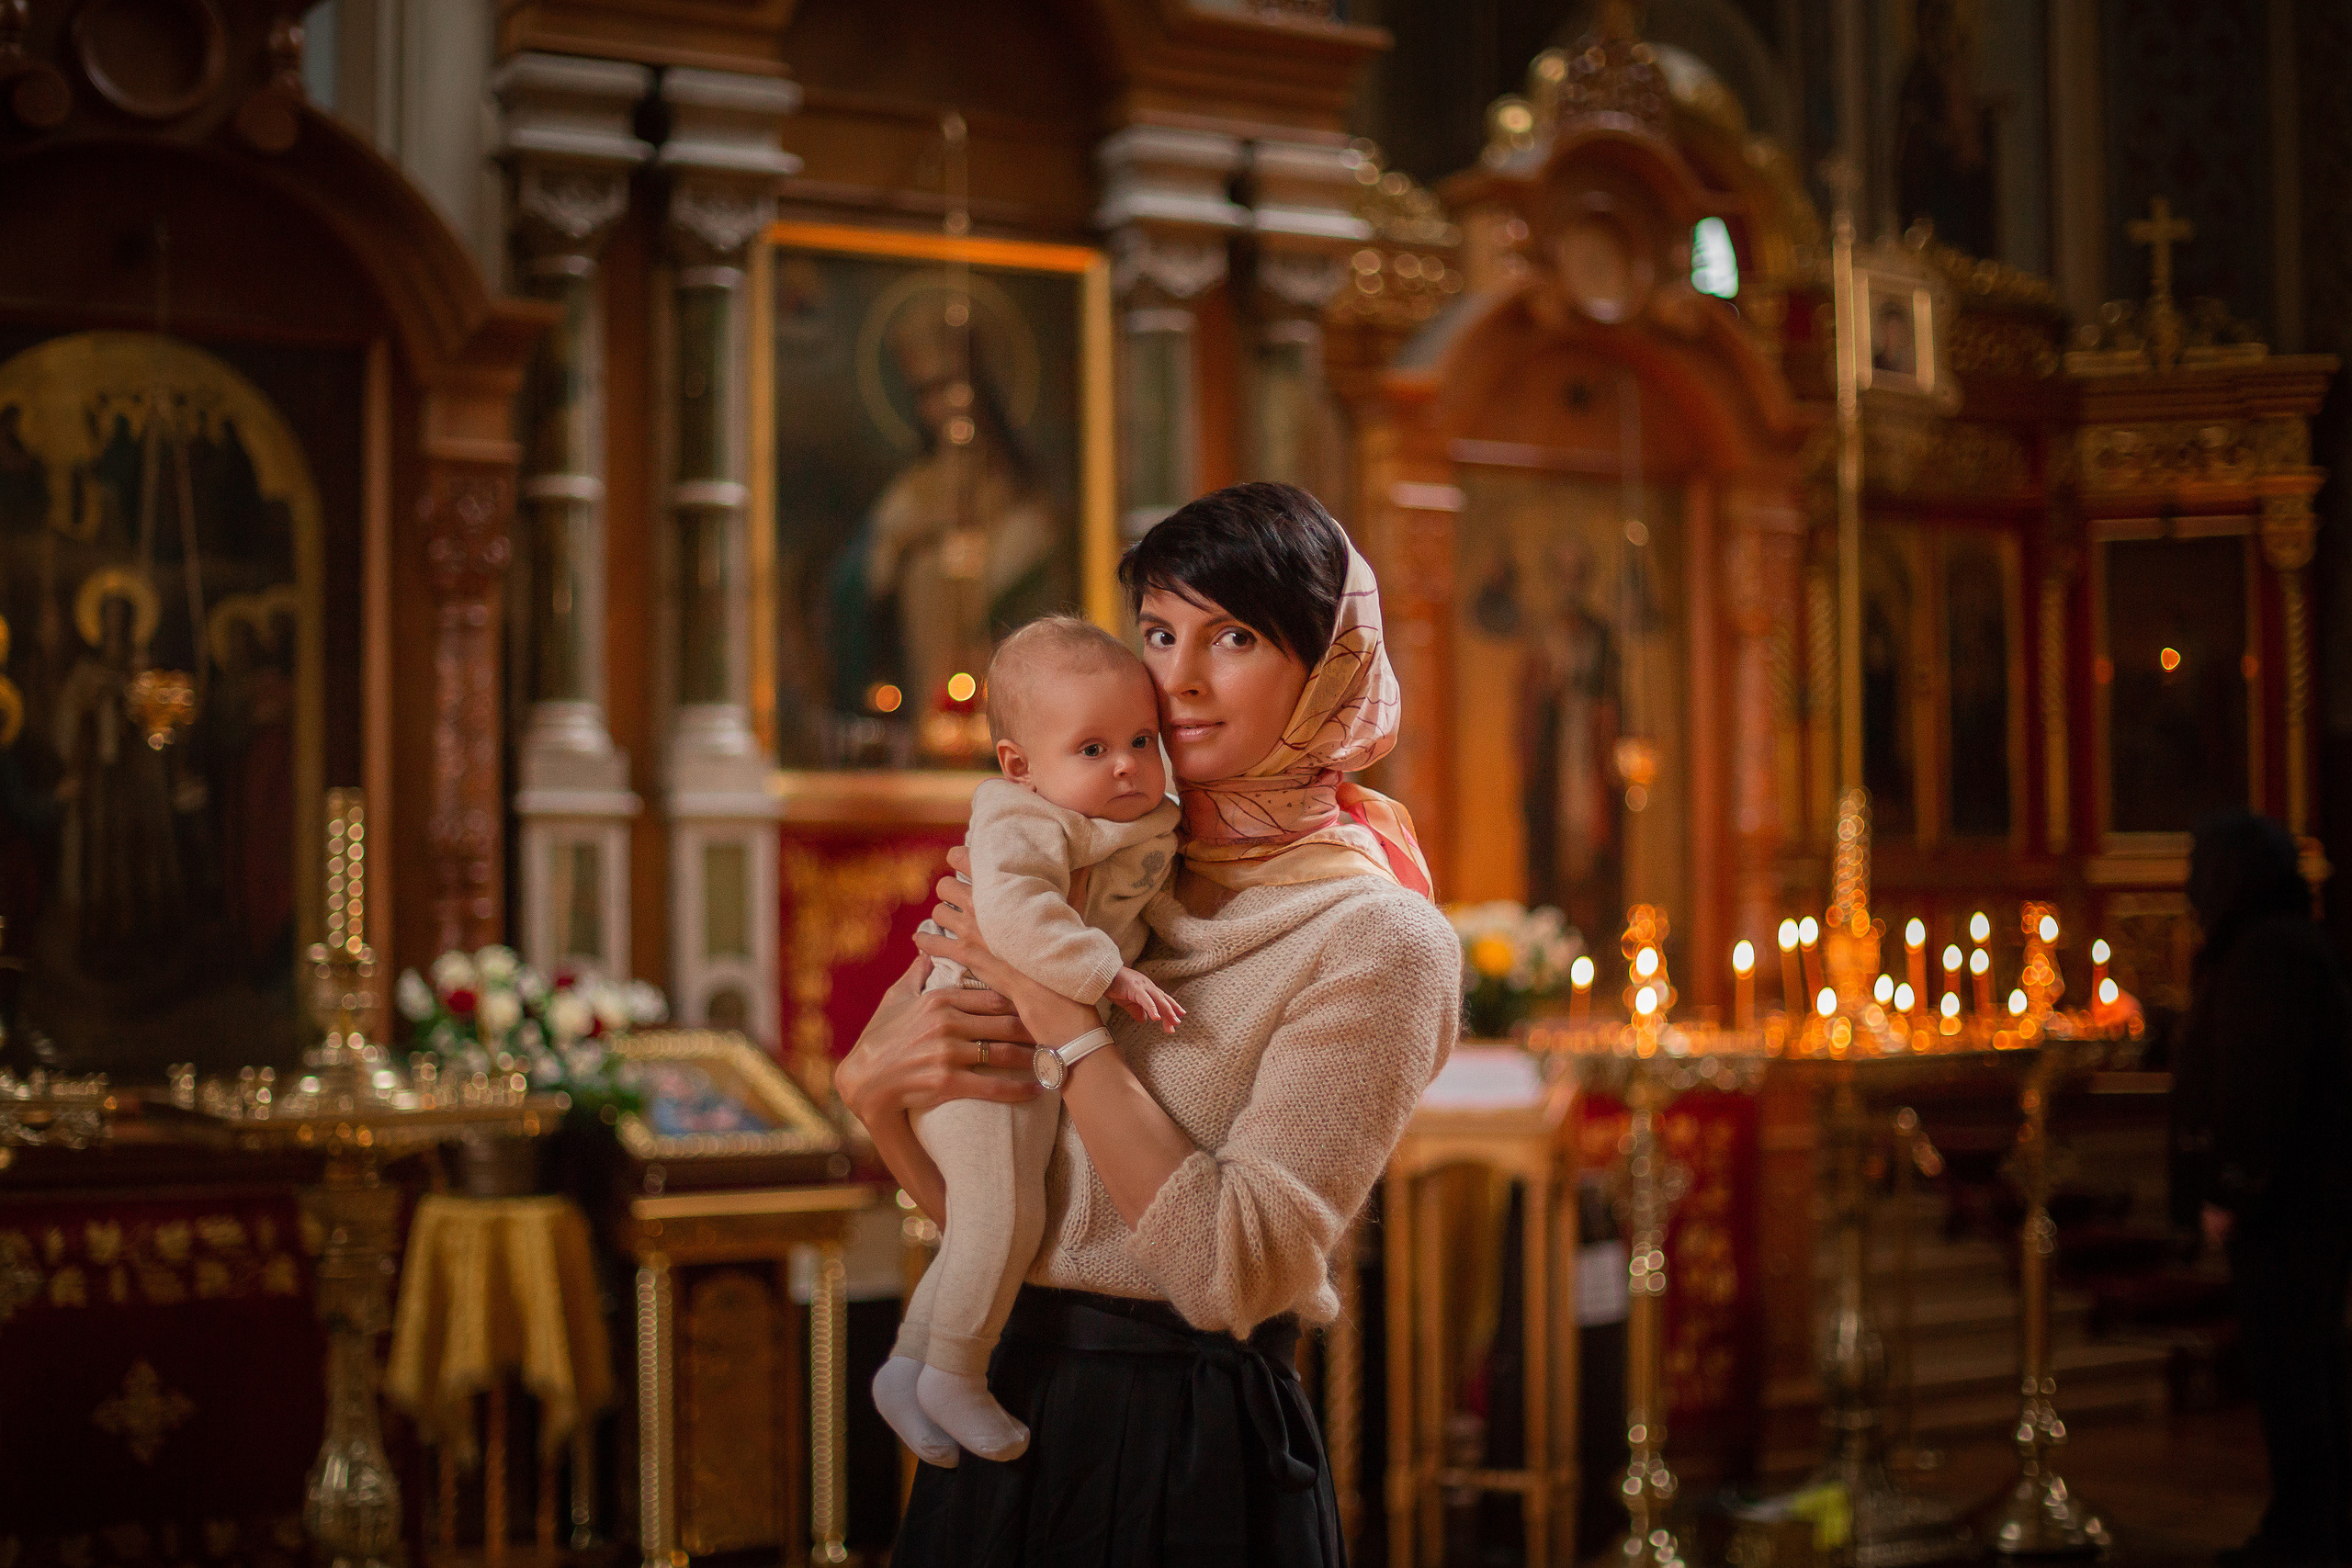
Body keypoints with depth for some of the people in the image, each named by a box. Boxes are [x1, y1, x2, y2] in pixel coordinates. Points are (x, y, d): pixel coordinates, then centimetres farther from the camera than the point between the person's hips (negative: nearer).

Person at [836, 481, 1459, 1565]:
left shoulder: (1377, 939, -13)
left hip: (1193, 1449, -5)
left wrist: (1062, 1018, -20)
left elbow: (1235, 1270, -22)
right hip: (1006, 1411, 6)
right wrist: (874, 1085, -12)